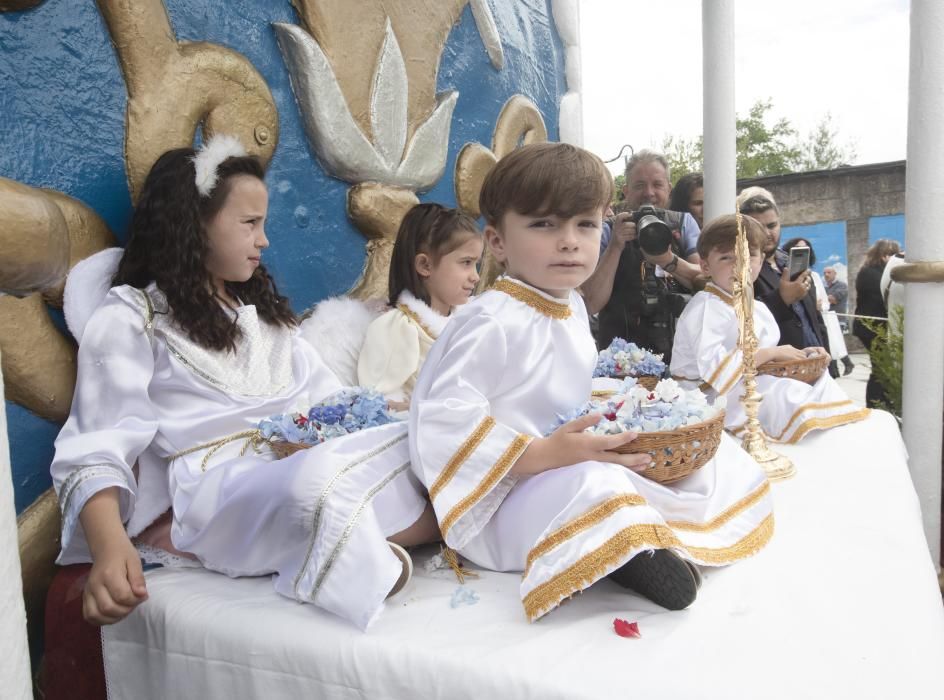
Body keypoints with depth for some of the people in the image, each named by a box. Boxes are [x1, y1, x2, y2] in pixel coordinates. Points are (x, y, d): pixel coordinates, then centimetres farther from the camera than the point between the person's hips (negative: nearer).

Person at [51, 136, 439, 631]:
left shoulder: (262, 312, 27)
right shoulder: (129, 320, 5)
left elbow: (328, 398, 21)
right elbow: (97, 450, -6)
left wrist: (394, 421, 4)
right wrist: (109, 546, -25)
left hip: (314, 459, 7)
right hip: (217, 487, -6)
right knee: (320, 483, -38)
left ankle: (350, 540, -27)